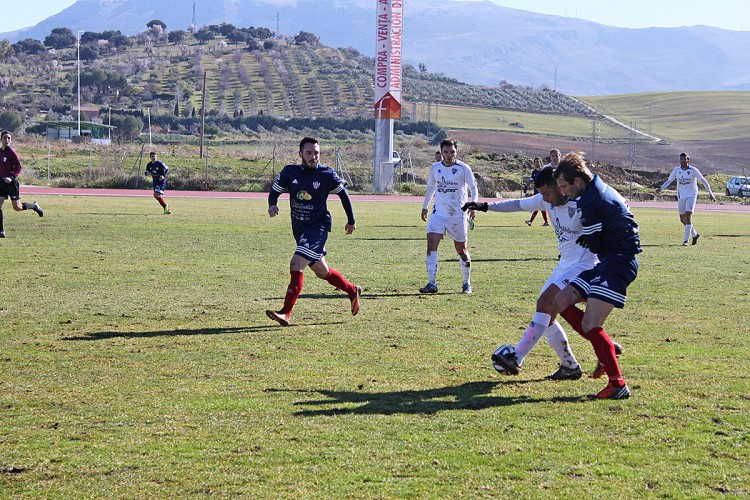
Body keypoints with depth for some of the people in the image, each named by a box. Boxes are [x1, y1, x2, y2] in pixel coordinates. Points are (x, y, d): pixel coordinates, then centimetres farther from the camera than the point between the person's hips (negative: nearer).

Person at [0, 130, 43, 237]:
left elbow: (18, 168, -12)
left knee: (17, 207, 1)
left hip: (11, 182, -6)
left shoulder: (11, 152, -12)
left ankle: (34, 206, 30)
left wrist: (11, 177, -25)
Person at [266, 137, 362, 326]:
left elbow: (343, 194, 6)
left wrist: (351, 221, 13)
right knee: (321, 272, 16)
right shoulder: (289, 172, 0)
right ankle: (353, 291, 41)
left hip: (318, 227, -5)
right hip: (299, 229, 5)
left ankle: (286, 313, -23)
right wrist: (272, 205, -15)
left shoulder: (327, 174, -8)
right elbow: (274, 191, 9)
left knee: (296, 265, -21)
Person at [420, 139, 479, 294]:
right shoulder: (435, 168, 7)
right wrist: (425, 206, 22)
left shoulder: (463, 168, -5)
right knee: (431, 243, -14)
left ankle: (467, 283, 23)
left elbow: (473, 187, -1)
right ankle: (432, 283, -14)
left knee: (461, 249, 5)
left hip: (458, 213, -3)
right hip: (438, 212, 3)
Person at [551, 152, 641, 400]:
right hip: (609, 261, 11)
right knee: (561, 302, 8)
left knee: (590, 326, -16)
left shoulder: (590, 203, -18)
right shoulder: (601, 189, 13)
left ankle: (618, 385, -12)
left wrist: (582, 241, 10)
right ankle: (607, 349, 11)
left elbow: (593, 245, -11)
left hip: (618, 264, -11)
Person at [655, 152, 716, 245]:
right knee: (682, 219, 8)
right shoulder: (676, 170, -1)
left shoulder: (693, 170, -10)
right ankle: (695, 234, 32)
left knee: (688, 215, -19)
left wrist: (710, 193, -9)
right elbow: (669, 181, 8)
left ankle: (686, 240, -18)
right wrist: (661, 188, -8)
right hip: (681, 196, 5)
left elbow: (703, 180, -6)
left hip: (691, 196, -5)